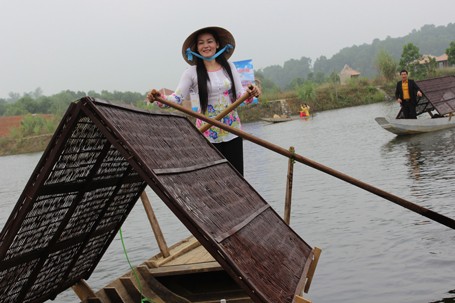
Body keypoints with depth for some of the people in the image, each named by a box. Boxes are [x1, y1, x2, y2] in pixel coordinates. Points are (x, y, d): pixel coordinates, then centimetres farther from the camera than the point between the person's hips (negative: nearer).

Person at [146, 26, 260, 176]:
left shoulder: (229, 67, 6)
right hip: (208, 134, -3)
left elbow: (240, 95, 6)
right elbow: (177, 98, -11)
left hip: (232, 132, 3)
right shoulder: (192, 72, -3)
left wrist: (250, 93, -16)